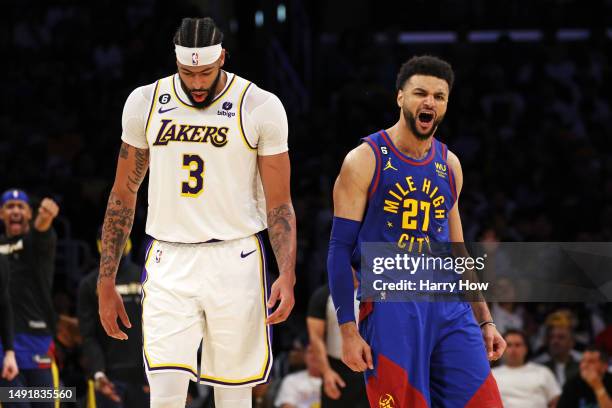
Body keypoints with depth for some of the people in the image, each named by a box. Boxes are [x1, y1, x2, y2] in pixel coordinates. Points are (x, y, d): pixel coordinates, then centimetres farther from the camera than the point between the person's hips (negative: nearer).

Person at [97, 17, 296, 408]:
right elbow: (123, 195, 12)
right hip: (169, 264, 1)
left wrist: (287, 274, -15)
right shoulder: (145, 103, 4)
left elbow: (279, 203, -1)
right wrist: (106, 281, 9)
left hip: (235, 261, -1)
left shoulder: (261, 107, -4)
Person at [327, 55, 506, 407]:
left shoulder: (449, 164, 14)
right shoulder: (365, 160, -3)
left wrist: (485, 320, 18)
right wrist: (349, 331, -12)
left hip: (450, 308, 5)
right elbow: (341, 248, -5)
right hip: (390, 308, -5)